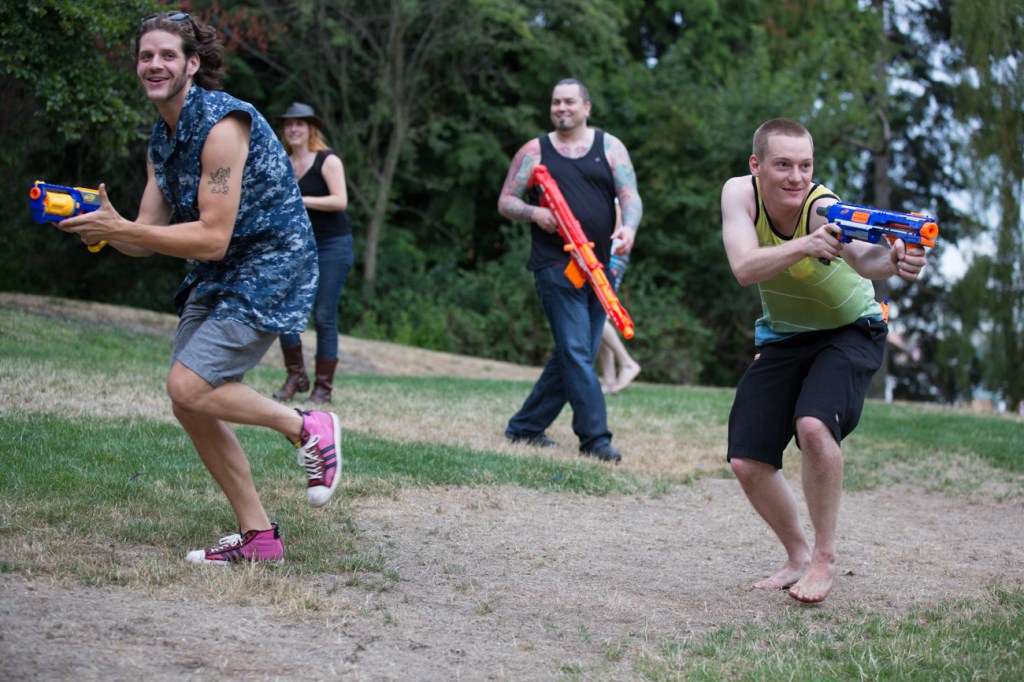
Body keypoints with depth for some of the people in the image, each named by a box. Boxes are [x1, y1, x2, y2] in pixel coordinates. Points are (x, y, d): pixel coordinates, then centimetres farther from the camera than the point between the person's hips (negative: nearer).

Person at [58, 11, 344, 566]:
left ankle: (308, 430, 1)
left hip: (269, 268, -9)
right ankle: (256, 535, 13)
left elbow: (213, 238, -25)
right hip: (215, 275, 9)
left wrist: (119, 227, -25)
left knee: (189, 388, -20)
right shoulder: (161, 140, 8)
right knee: (189, 403, 4)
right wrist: (101, 225, -14)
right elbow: (146, 241, 7)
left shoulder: (222, 125, -21)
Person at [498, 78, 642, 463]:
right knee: (576, 353, -13)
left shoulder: (609, 147, 10)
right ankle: (594, 438, -12)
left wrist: (629, 227, -20)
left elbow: (630, 196, 2)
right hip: (556, 267, -4)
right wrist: (534, 213, -13)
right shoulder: (534, 151, 7)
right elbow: (506, 202, 8)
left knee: (574, 356, 7)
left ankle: (524, 428, 19)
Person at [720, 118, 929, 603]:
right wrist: (805, 245, -50)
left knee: (814, 425, -30)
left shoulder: (824, 208, -30)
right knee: (746, 461, -4)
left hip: (849, 330, -4)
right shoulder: (740, 193, -18)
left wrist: (891, 261, -73)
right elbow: (744, 268, -33)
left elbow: (860, 255, -50)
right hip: (784, 337, 5)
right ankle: (798, 556, 21)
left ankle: (825, 559, -11)